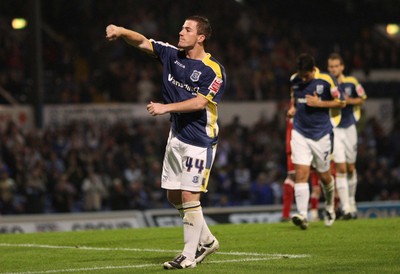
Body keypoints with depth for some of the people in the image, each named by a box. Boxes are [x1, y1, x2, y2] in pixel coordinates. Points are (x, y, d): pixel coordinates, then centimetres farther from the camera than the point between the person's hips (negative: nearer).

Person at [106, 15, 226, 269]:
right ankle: (206, 240, 27)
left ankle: (189, 255, -1)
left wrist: (166, 107, -24)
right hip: (177, 135, 7)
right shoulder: (173, 55, 5)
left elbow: (199, 102, -22)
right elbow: (143, 42, 6)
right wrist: (121, 31, -12)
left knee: (189, 195, -10)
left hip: (200, 140, -7)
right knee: (174, 195, 10)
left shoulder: (213, 70, -14)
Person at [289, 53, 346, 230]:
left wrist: (319, 103, -15)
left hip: (321, 134, -2)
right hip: (300, 133, 2)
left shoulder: (326, 80, -11)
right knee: (301, 173, -14)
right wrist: (294, 107, 8)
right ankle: (302, 215, -22)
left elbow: (341, 102, -5)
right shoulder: (294, 80, 2)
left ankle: (329, 207, 40)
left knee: (324, 176, 11)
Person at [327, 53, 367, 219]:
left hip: (349, 128, 2)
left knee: (350, 168, 11)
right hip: (333, 129, -2)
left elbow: (362, 99, 9)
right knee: (341, 168, -12)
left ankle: (351, 202, 30)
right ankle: (345, 207, -13)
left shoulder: (351, 82, -1)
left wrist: (349, 100, -10)